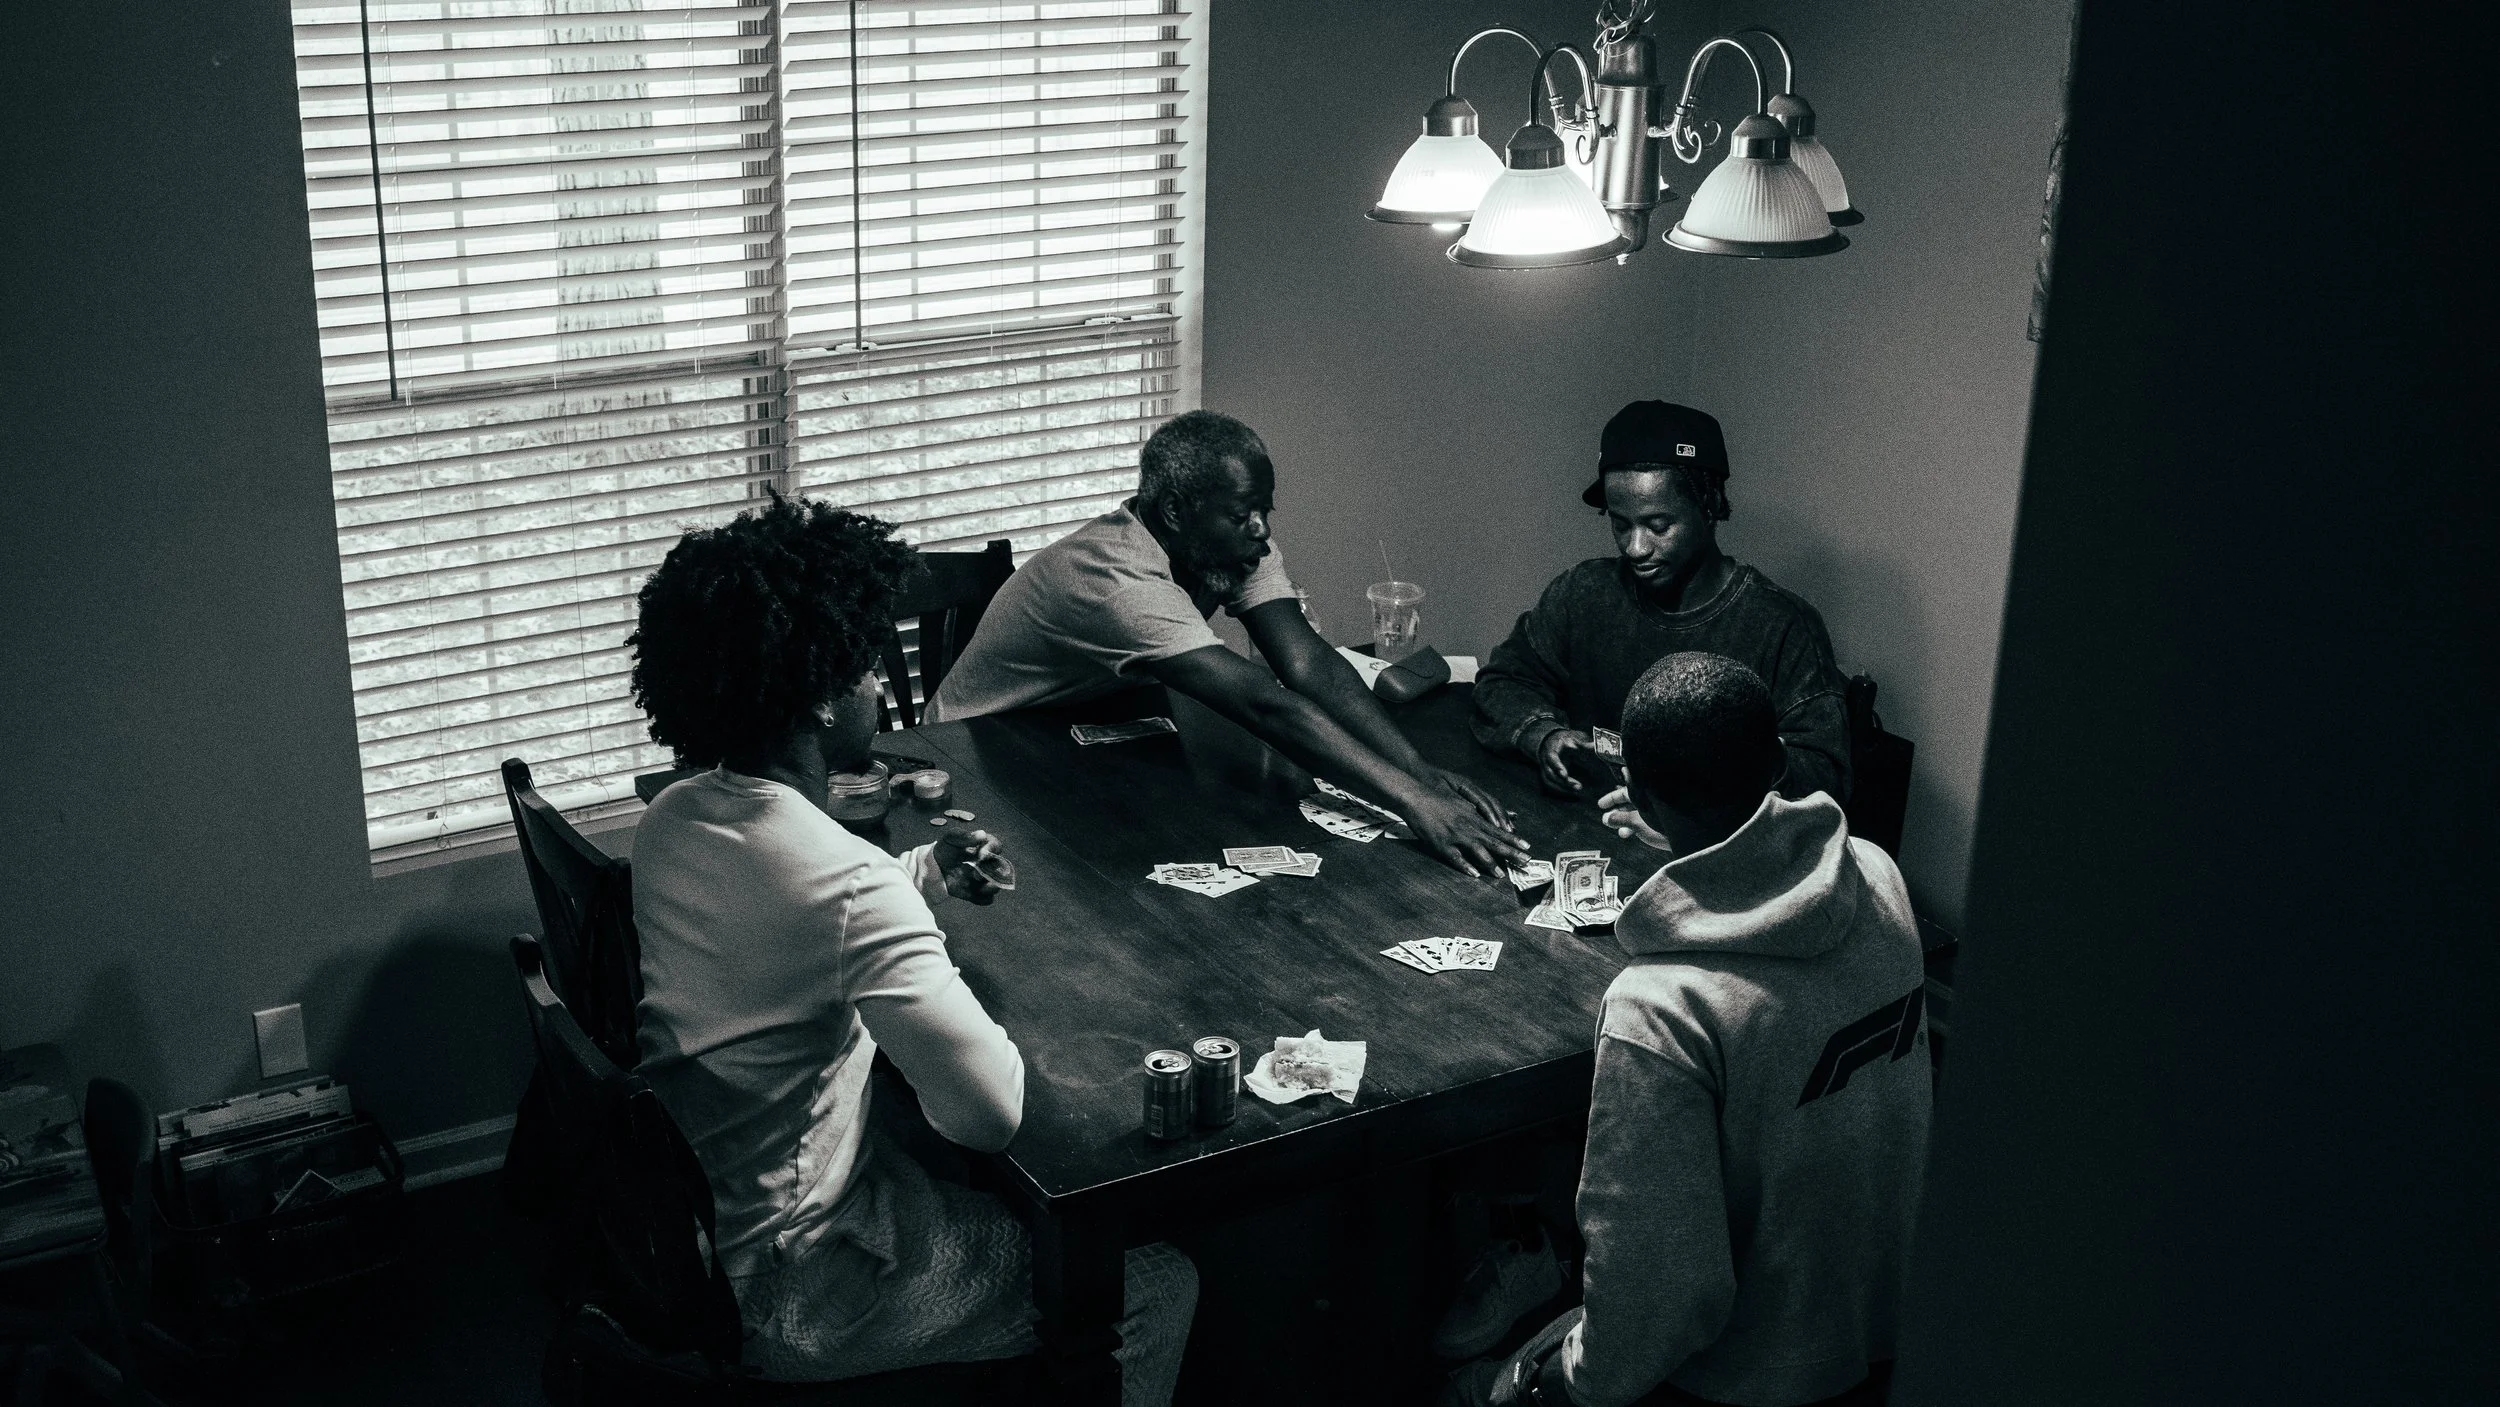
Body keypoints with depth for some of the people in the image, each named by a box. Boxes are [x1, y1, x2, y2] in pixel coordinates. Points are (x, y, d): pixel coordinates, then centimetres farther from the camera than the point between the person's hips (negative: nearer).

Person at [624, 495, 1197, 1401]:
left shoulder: (671, 819, -2)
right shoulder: (846, 882, -30)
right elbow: (992, 1112, -32)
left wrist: (926, 874, 6)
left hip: (678, 1217, 9)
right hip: (775, 1295, -9)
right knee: (1157, 1289, 3)